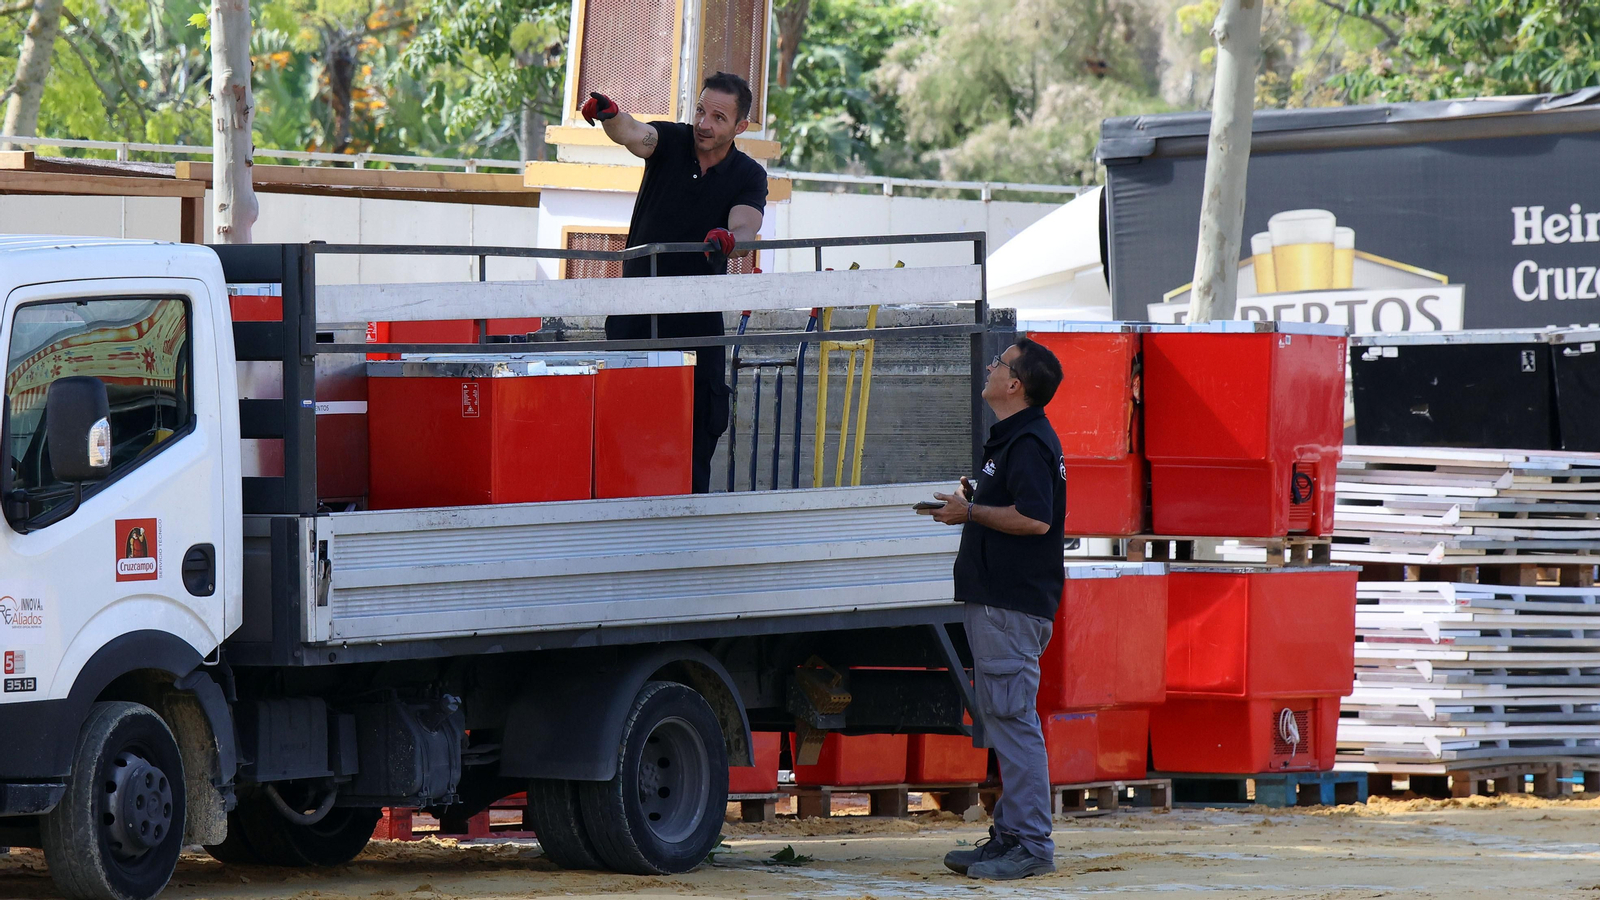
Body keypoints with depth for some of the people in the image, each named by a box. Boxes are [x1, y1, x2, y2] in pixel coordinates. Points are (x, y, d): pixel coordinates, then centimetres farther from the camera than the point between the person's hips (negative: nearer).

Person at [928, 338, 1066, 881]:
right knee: (1003, 718, 14)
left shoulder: (1029, 443, -15)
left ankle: (1030, 844, -11)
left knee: (1012, 718, -11)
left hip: (1012, 605, -11)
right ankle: (1011, 834, 18)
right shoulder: (1013, 438, 19)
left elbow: (1034, 518, -26)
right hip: (997, 600, 11)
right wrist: (972, 504, 14)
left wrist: (970, 512, -15)